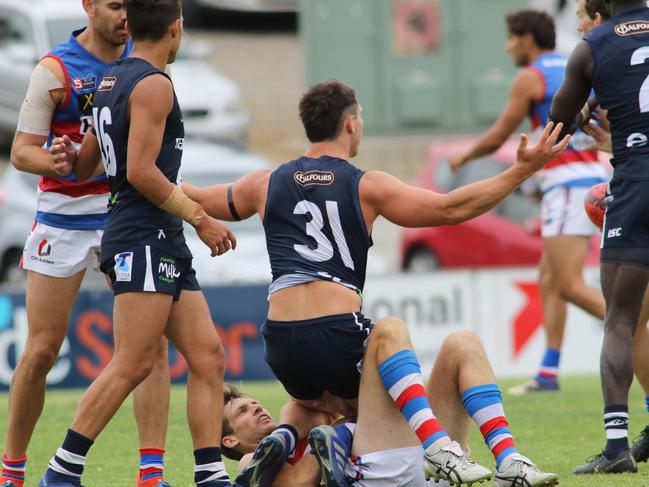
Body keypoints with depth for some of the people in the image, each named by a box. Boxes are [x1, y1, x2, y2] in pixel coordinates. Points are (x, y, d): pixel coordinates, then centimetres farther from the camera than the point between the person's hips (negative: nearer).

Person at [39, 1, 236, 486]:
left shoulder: (111, 80, 18)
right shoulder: (154, 84, -10)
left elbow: (82, 167, 25)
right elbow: (141, 171, -18)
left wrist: (64, 162, 47)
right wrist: (200, 218, -13)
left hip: (165, 245, 10)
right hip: (144, 240, -10)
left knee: (208, 357, 3)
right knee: (133, 364, -13)